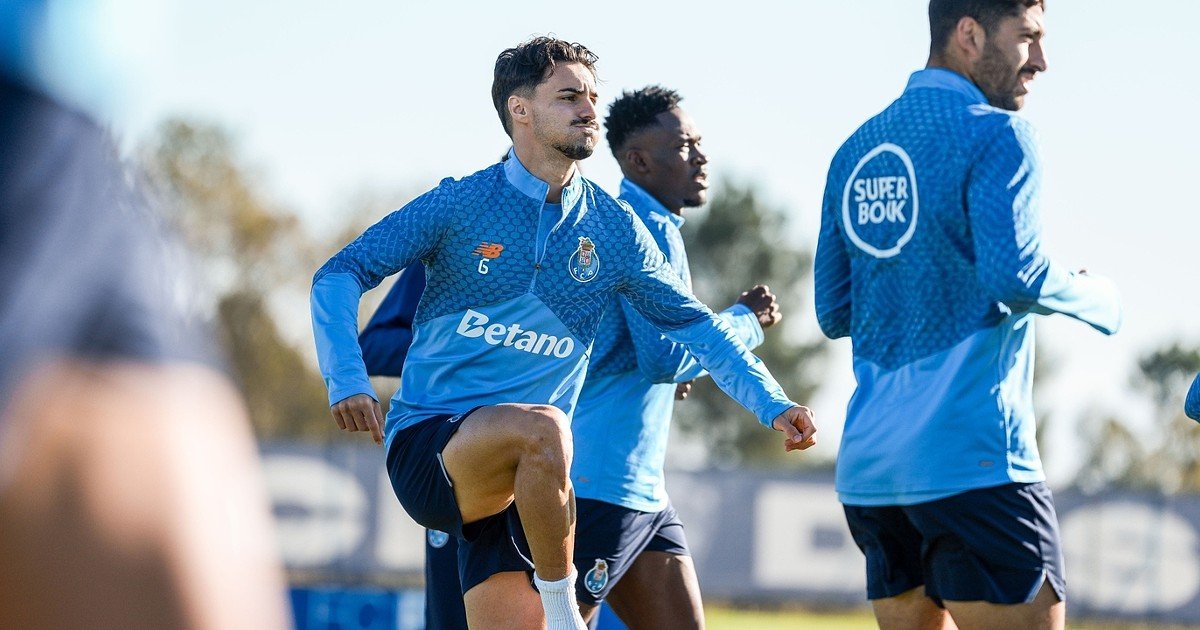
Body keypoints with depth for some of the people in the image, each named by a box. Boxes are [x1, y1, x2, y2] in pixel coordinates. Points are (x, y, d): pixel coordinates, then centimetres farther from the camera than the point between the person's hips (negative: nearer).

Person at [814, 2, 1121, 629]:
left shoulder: (854, 152, 15)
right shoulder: (995, 136, -7)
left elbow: (834, 313, 17)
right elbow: (1013, 272, -19)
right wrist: (1097, 300, -1)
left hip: (869, 470, 8)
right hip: (974, 463, -8)